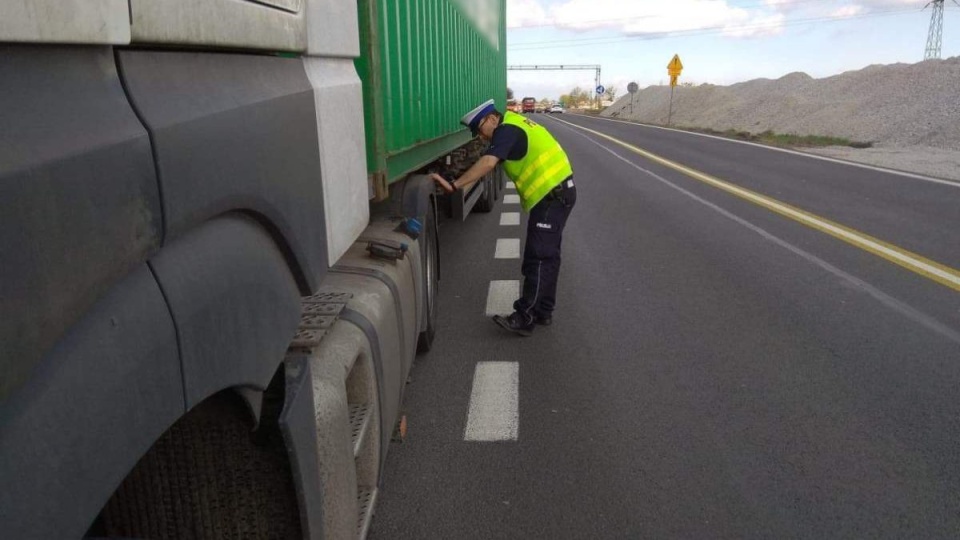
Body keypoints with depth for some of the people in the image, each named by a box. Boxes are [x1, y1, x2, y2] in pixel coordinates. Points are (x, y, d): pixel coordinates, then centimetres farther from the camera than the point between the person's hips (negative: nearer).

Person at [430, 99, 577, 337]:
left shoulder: (507, 130, -15)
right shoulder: (513, 124, 17)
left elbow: (488, 163, -30)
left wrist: (453, 185, -34)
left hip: (553, 196, -11)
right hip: (558, 193, 11)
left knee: (537, 258, -9)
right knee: (547, 255, 15)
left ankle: (525, 318, -5)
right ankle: (543, 311, 25)